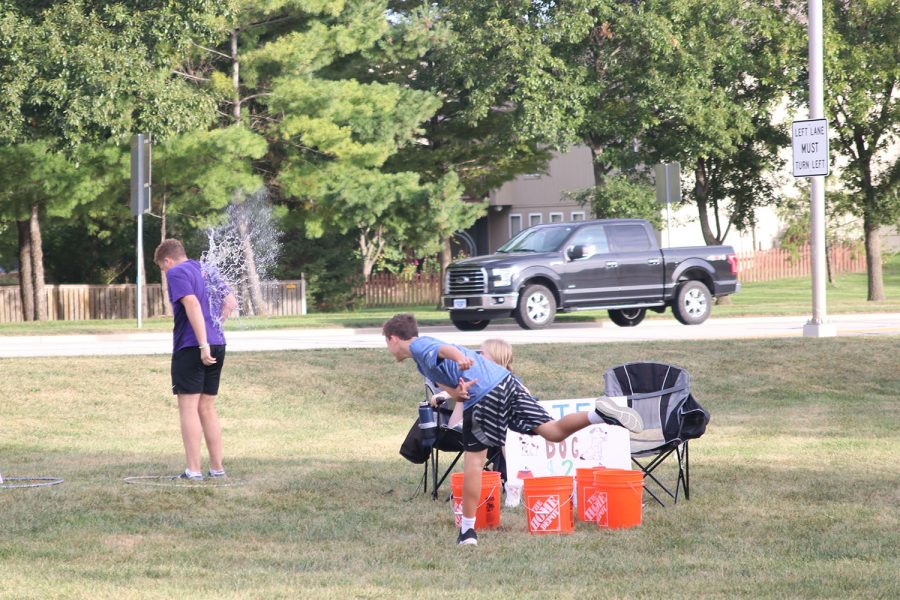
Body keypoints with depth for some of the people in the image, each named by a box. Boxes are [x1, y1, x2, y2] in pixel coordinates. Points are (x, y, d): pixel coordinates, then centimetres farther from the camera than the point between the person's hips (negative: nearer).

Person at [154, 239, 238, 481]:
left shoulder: (177, 273, -7)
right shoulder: (206, 270, 18)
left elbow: (192, 304, -20)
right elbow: (231, 302, 22)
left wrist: (203, 344, -25)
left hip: (191, 346, -8)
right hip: (217, 345, 8)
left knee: (188, 408, -5)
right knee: (207, 408, 14)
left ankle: (193, 470, -9)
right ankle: (217, 468, 14)